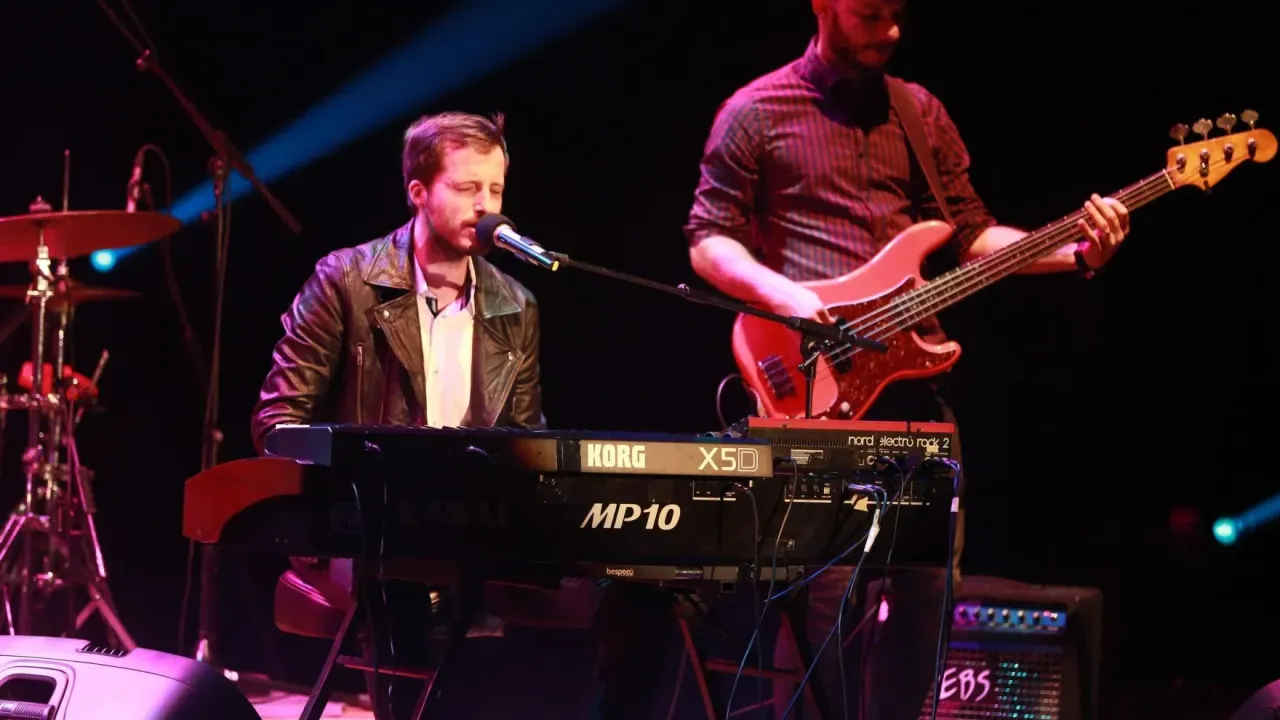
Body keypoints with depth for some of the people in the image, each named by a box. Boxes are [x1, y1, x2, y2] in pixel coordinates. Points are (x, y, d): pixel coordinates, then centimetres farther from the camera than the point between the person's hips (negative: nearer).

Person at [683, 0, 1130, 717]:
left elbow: (972, 233, 15)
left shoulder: (921, 112, 16)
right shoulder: (757, 111, 2)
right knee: (825, 584, -14)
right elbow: (708, 241, 1)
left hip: (913, 370, 5)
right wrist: (783, 294, -17)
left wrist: (1076, 251, 0)